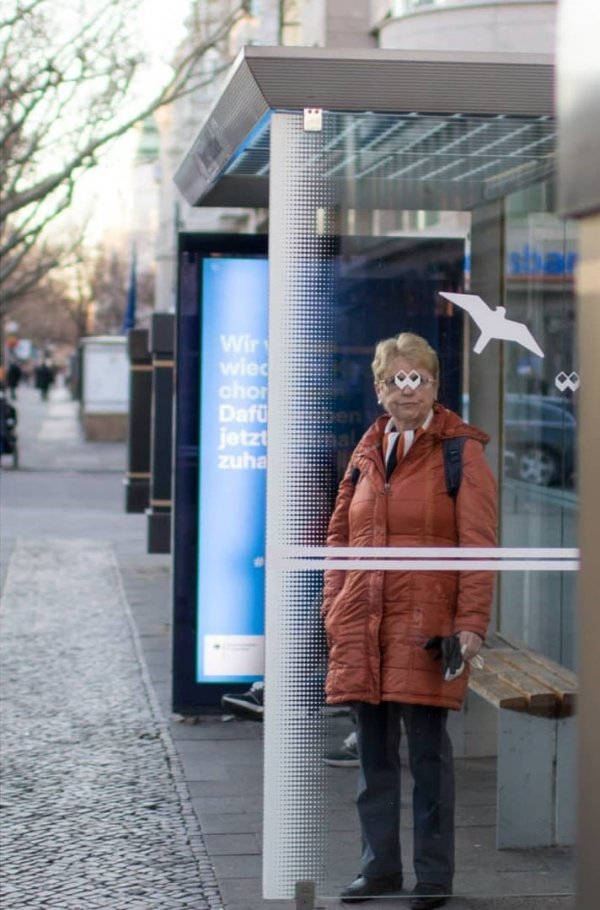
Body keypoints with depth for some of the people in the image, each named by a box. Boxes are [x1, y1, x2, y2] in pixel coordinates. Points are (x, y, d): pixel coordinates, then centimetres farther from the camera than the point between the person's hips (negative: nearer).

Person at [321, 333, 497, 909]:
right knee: (374, 752, 10)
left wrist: (469, 625, -13)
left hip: (425, 625, -5)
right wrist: (333, 609, 9)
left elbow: (478, 546, -6)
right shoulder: (365, 454, 14)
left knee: (427, 752, -1)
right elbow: (339, 536, 18)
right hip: (361, 626, 5)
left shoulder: (461, 452, -1)